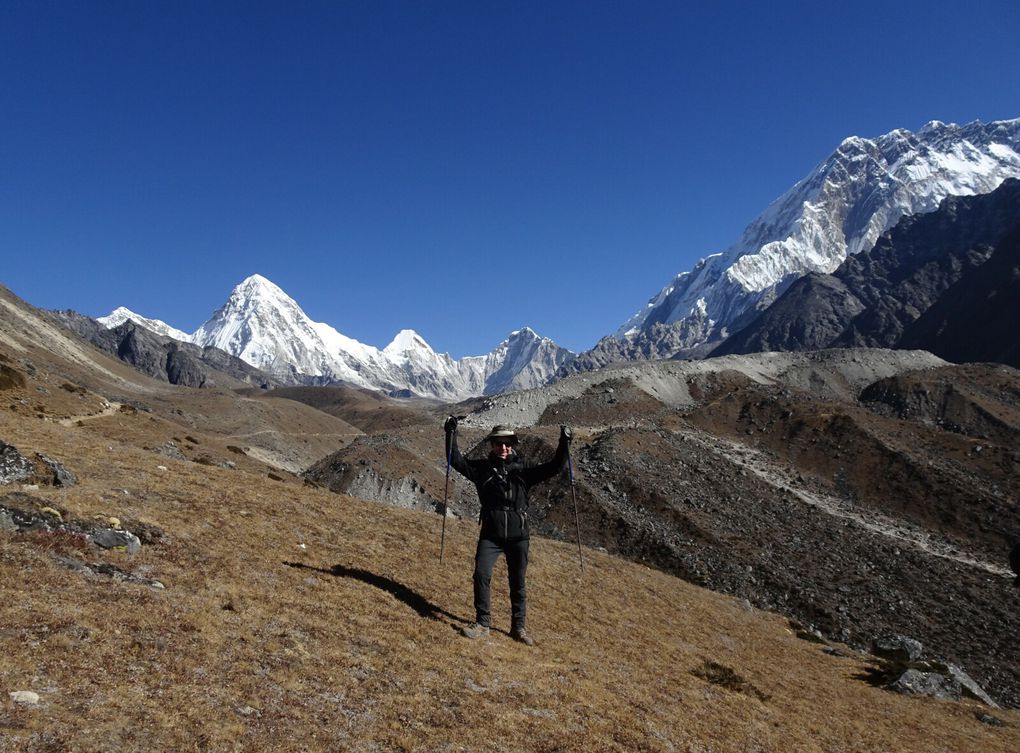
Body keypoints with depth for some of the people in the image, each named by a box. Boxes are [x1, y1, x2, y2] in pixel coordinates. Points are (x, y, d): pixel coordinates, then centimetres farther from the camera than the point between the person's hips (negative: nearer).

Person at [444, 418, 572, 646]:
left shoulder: (523, 470, 3)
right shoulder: (482, 468, 4)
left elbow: (553, 467, 0)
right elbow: (456, 461, -2)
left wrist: (564, 445, -11)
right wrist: (451, 434, -10)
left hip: (518, 536, 1)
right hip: (490, 535, -1)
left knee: (518, 583, 9)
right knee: (481, 574, -13)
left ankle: (518, 627, 23)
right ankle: (482, 623, 3)